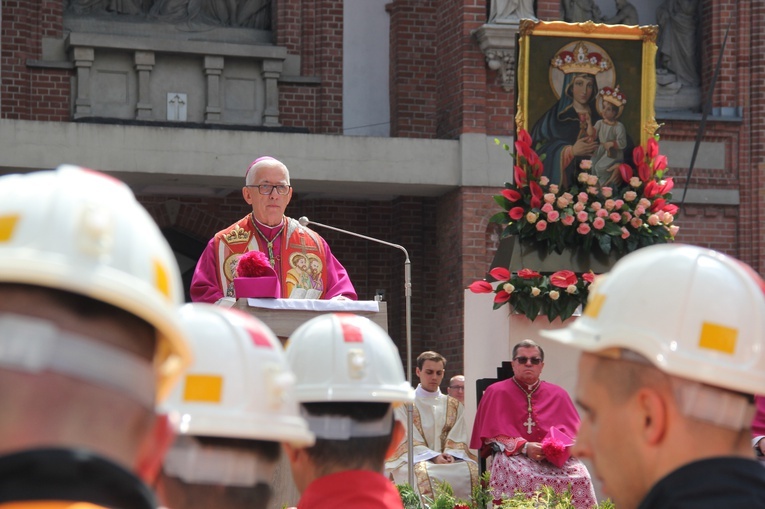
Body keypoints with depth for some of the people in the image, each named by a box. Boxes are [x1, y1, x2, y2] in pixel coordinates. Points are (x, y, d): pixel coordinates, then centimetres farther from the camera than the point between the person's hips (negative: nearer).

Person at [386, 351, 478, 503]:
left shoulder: (454, 406, 17)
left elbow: (458, 439, 9)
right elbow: (408, 441, -3)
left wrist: (450, 455, -14)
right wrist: (433, 457, -17)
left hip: (449, 459, 3)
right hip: (415, 459, -3)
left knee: (472, 470, -27)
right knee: (423, 473, -38)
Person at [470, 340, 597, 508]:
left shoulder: (558, 394, 16)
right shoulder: (495, 392, 10)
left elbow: (573, 431, 10)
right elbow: (493, 433, 2)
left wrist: (558, 446, -14)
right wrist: (524, 447, -14)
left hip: (556, 457, 2)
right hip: (512, 454, -2)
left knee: (580, 477, -28)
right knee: (520, 475, -38)